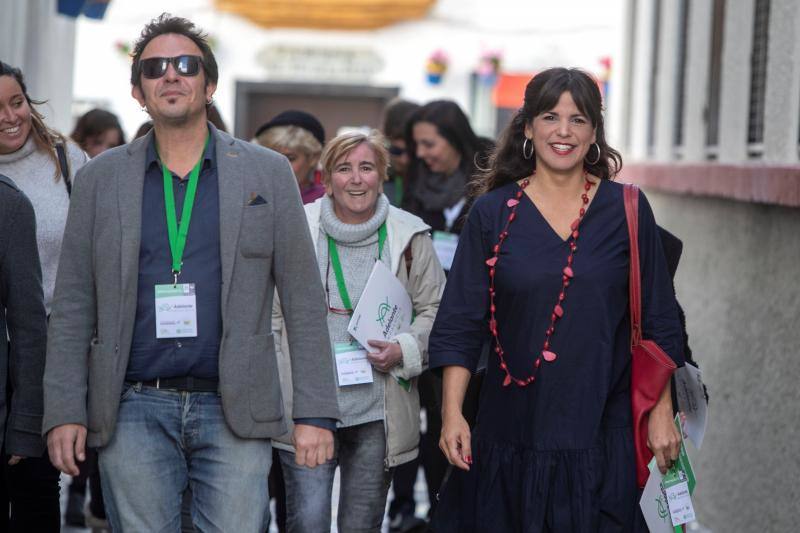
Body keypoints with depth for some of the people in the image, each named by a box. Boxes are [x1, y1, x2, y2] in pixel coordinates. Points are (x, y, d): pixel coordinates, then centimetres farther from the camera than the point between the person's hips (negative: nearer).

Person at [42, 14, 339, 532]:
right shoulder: (100, 179, 9)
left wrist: (314, 412, -2)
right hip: (135, 411, 1)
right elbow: (72, 308, 7)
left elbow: (304, 301, 4)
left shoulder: (268, 173, 6)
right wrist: (64, 412, -1)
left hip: (234, 411, -1)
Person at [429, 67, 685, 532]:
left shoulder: (626, 211, 2)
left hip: (602, 430, 0)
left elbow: (658, 320, 6)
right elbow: (460, 323, 2)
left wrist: (662, 413, 1)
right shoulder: (493, 212, 2)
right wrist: (452, 414, -6)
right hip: (512, 429, 0)